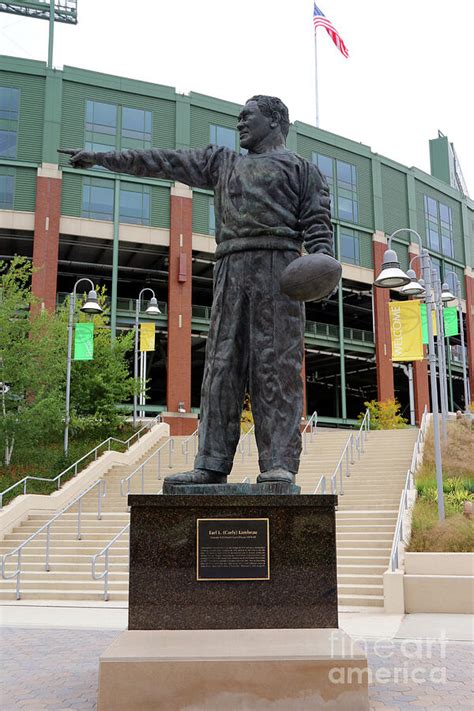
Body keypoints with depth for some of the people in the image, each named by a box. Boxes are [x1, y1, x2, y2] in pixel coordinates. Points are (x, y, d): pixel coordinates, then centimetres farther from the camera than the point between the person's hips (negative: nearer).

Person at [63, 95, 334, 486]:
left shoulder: (301, 167, 17)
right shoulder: (222, 161, 29)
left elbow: (317, 220, 6)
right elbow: (164, 161, 27)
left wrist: (322, 256, -14)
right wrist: (103, 157, 24)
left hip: (276, 263, -4)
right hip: (231, 268, 4)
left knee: (276, 366, -11)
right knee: (222, 365, -4)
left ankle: (279, 465, -13)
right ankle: (212, 465, -6)